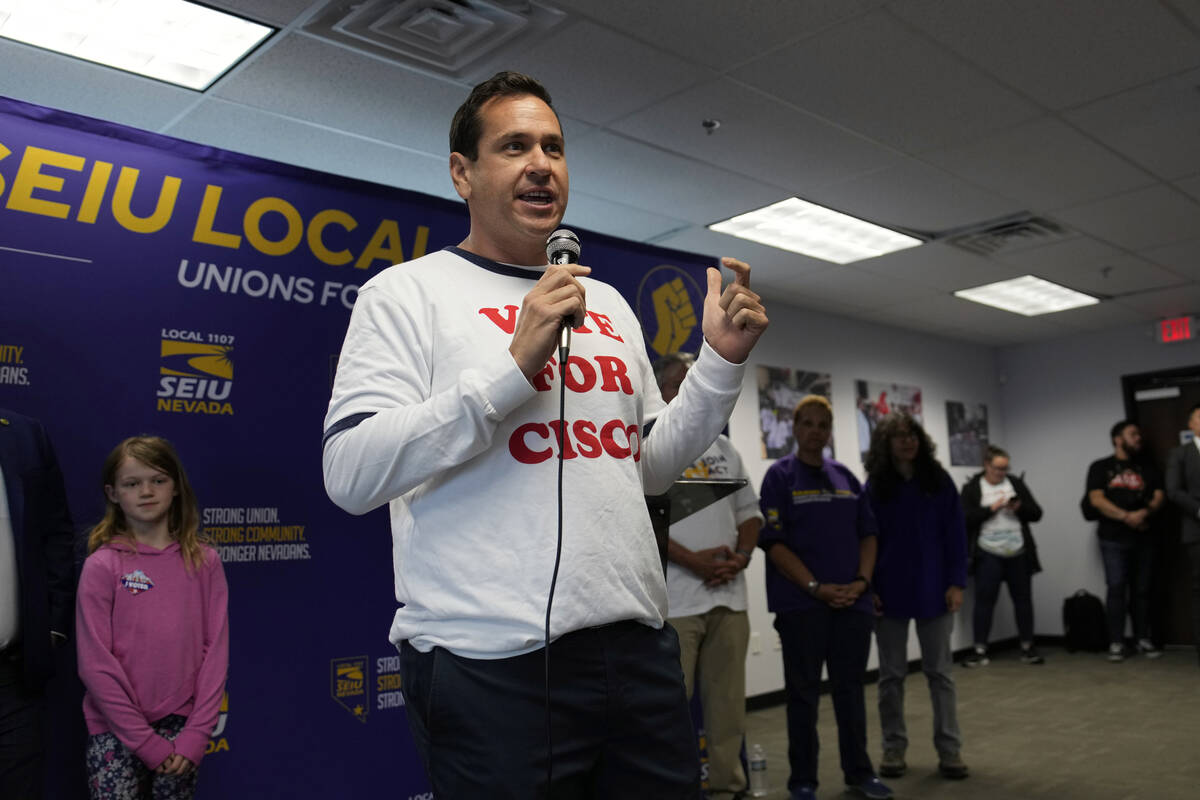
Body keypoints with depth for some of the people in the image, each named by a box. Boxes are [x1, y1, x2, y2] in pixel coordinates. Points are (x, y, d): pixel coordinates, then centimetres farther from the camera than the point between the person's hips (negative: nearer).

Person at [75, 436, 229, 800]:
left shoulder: (204, 562, -1)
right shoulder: (102, 566, -6)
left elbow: (216, 650, -1)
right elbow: (95, 663, -8)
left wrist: (196, 734, -6)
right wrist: (147, 741, -9)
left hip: (181, 726, 2)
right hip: (117, 729, -1)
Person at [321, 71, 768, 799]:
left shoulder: (608, 303, 15)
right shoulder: (407, 290, -2)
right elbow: (351, 476, -14)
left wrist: (722, 363, 5)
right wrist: (516, 365, -19)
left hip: (640, 649, 6)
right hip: (494, 665, -5)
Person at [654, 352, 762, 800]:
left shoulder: (723, 448, 17)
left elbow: (749, 511, 17)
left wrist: (741, 556, -2)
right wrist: (693, 560, -16)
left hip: (729, 596, 6)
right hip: (673, 601, -6)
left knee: (728, 701, 12)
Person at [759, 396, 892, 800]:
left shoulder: (846, 477, 11)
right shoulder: (780, 476, -4)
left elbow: (868, 534, 12)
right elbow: (773, 542, -11)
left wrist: (861, 581, -4)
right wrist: (816, 587, -16)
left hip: (853, 601, 4)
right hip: (802, 604, -4)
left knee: (851, 689, 13)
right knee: (804, 693, 5)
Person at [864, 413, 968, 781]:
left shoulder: (939, 480, 0)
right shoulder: (874, 486, -1)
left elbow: (955, 534, 0)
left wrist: (956, 582, -6)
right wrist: (868, 587, -7)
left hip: (933, 590, 0)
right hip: (889, 593, 0)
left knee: (939, 671, 8)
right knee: (892, 674, 9)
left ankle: (949, 750, 17)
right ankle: (893, 748, 20)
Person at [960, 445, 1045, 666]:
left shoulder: (1016, 483, 9)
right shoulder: (972, 488, 0)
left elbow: (1036, 514, 7)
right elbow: (966, 519, -10)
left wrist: (1020, 508, -12)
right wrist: (991, 508, -17)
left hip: (1018, 554, 3)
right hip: (988, 554, -3)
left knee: (1023, 599, 8)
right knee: (984, 601, -1)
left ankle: (1027, 647, 21)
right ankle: (979, 650, 5)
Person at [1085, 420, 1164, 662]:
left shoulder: (1147, 470, 17)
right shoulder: (1101, 467, 6)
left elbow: (1159, 496, 5)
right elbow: (1096, 499, -6)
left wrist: (1144, 512, -15)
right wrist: (1126, 517, -15)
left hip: (1143, 537, 3)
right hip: (1113, 538, -3)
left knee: (1141, 589, 5)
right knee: (1116, 588, -8)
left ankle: (1143, 639, 12)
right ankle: (1116, 643, -5)